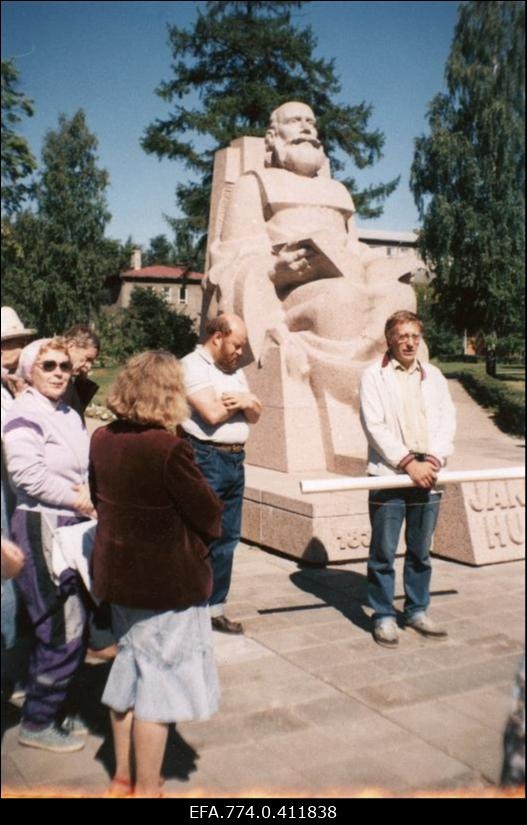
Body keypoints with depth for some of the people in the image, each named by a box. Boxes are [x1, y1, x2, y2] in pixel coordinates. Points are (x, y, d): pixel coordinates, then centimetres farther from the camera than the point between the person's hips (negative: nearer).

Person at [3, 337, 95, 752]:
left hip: (73, 525, 9)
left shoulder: (70, 415, 14)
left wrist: (91, 494, -4)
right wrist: (78, 499, -15)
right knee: (62, 630, -5)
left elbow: (88, 465, 17)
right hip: (43, 528, -9)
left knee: (73, 626, 15)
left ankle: (54, 710, 32)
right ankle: (37, 723, 13)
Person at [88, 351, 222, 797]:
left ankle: (123, 776, 36)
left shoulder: (102, 440, -3)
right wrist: (204, 530, 4)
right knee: (158, 681, 7)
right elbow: (209, 514, -16)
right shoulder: (169, 448, -24)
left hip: (118, 571, 7)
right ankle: (145, 788, 20)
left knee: (131, 669, 22)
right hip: (168, 579, -7)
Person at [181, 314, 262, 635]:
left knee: (227, 539, 13)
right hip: (206, 460, -8)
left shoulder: (235, 371, 17)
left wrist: (246, 401, -7)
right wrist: (241, 401, -2)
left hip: (235, 461, 8)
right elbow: (213, 413, -21)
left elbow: (255, 415, 15)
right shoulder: (193, 365, -9)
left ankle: (215, 608, 23)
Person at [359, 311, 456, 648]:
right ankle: (384, 616, 14)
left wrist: (432, 461, -9)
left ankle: (417, 611, 27)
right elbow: (375, 426, -9)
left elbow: (448, 420, 6)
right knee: (383, 552, 2)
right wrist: (408, 462, -14)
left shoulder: (433, 376, 13)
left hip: (427, 477, 4)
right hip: (388, 476, -4)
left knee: (421, 552, 13)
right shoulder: (374, 376, 0)